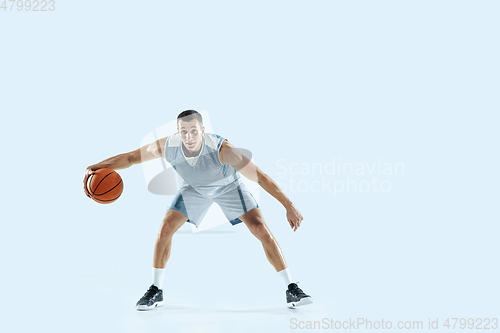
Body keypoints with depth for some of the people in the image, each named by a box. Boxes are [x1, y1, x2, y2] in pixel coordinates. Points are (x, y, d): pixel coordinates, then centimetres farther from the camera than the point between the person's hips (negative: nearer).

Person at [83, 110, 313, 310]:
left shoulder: (222, 149, -42)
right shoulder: (167, 146, -32)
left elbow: (260, 177, -37)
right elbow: (131, 157, -17)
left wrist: (289, 206, -38)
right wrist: (95, 168, -27)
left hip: (229, 186, -3)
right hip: (195, 188, 3)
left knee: (261, 230, -16)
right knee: (165, 228, -11)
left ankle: (291, 289, -4)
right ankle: (156, 291, 6)